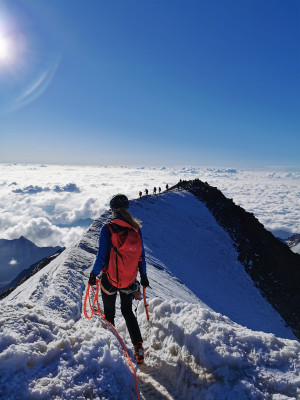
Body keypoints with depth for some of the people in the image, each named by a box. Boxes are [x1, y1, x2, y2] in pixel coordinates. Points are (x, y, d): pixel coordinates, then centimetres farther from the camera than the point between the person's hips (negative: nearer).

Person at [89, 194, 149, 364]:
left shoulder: (107, 229, -17)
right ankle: (138, 347, 16)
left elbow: (102, 257, -15)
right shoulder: (136, 228, -5)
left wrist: (93, 274, 1)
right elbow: (141, 255, 1)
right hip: (130, 280, 4)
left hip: (110, 279, -3)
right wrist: (143, 275, 13)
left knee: (109, 314, 18)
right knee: (128, 312, 22)